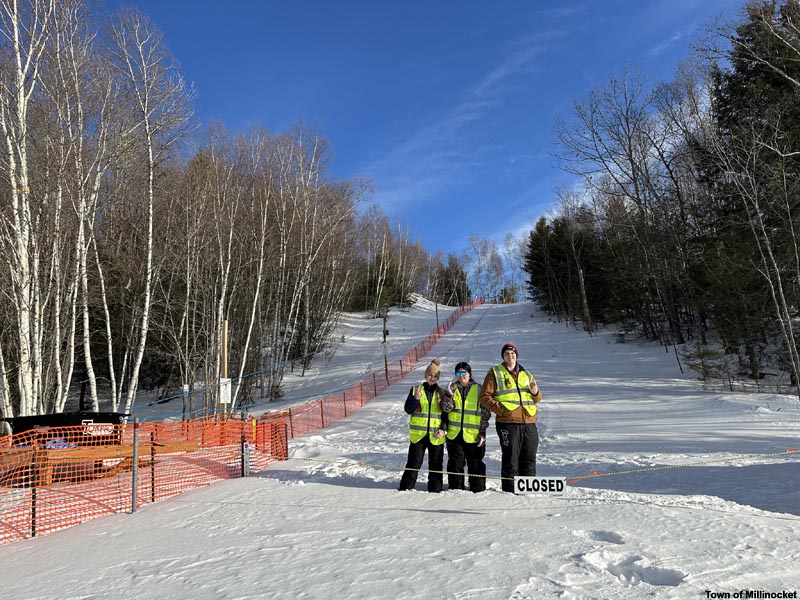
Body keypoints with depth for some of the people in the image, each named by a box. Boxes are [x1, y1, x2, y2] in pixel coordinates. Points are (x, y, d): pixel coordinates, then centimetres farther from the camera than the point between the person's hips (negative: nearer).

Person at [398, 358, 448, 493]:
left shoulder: (442, 393, 5)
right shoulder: (416, 390, 3)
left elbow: (447, 414, 7)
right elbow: (408, 409, -3)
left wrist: (443, 429, -6)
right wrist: (416, 398, -19)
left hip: (436, 436, 1)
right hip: (418, 434, -1)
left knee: (436, 465, 8)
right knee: (414, 463, 3)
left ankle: (435, 490, 18)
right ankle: (406, 488, 13)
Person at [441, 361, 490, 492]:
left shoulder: (479, 389, 1)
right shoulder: (452, 388, 7)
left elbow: (486, 412, 3)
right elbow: (446, 408, -4)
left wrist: (482, 431, -3)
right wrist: (448, 396, -22)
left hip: (474, 434, -2)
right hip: (454, 433, 2)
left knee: (476, 463, 6)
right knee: (455, 464, 8)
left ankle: (478, 490, 17)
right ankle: (455, 489, 20)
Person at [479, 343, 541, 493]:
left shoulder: (526, 374, 19)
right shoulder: (495, 373, 4)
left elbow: (537, 399, 23)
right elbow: (485, 397, -1)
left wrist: (536, 392, -1)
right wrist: (500, 409, -13)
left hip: (529, 423, 5)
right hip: (508, 423, -4)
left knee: (529, 459, 9)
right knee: (510, 459, -1)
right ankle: (509, 490, 9)